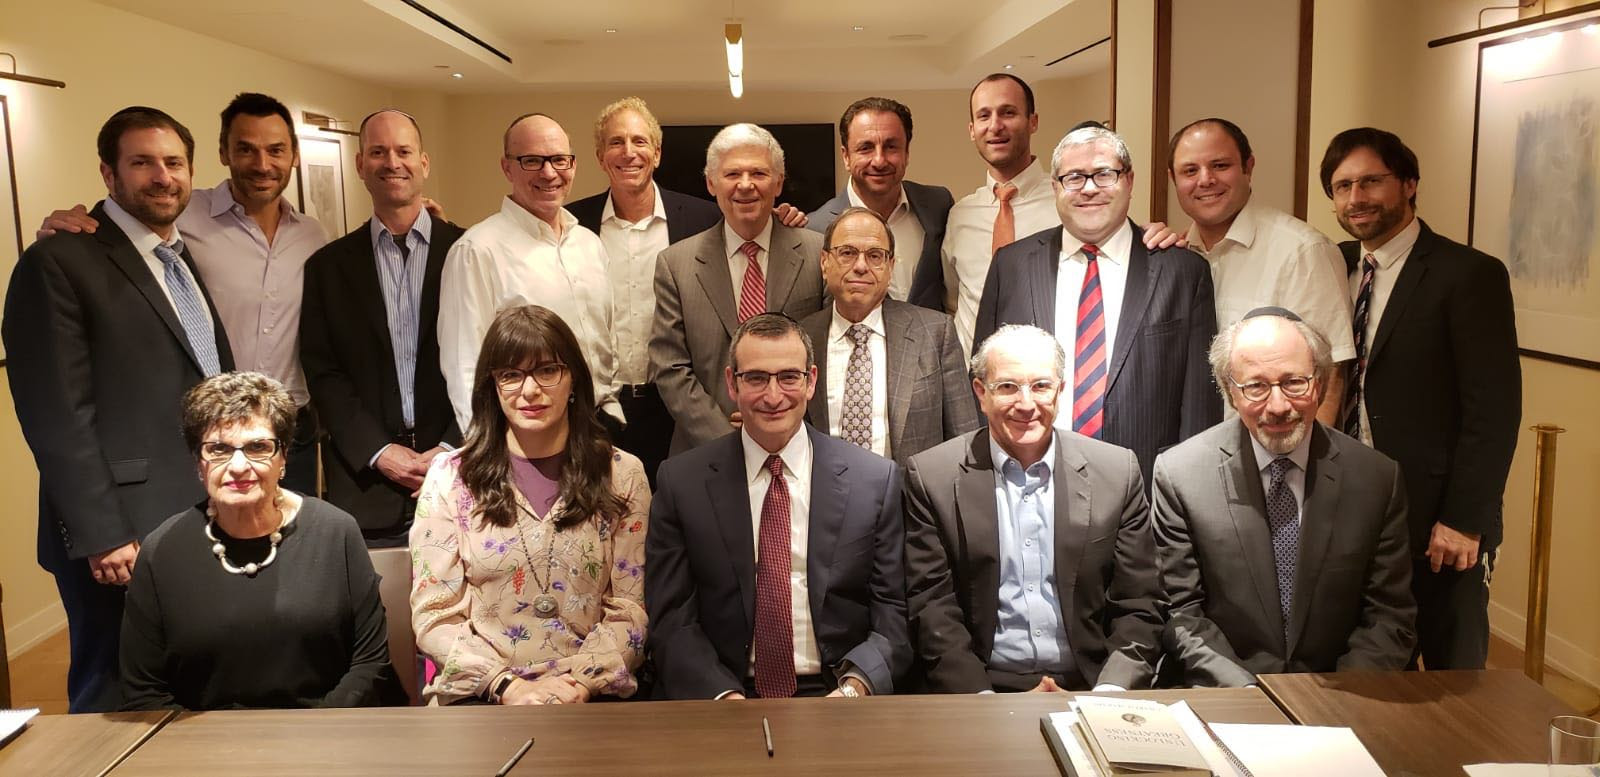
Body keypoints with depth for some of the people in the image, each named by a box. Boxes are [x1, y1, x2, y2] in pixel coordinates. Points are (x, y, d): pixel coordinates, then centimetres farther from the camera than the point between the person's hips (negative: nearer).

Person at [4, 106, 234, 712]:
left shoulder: (190, 259, 15)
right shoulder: (59, 263, -8)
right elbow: (57, 417, -13)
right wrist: (101, 537, -17)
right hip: (126, 542, -7)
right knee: (117, 707, 7)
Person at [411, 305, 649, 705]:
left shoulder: (622, 475, 5)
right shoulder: (450, 477, 5)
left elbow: (632, 610, 3)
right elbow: (434, 616, 1)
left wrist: (578, 680, -12)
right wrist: (507, 685, -12)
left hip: (590, 695, 1)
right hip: (479, 694, 0)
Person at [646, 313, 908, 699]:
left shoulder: (876, 479, 3)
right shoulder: (681, 481, 3)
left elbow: (893, 610, 3)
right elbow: (672, 619, 1)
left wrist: (855, 686, -14)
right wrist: (724, 697, -15)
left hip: (834, 695, 1)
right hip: (721, 694, 0)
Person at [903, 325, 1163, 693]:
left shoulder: (1118, 472, 3)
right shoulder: (932, 476, -1)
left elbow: (1138, 607, 4)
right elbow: (932, 608, -2)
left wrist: (1108, 697, -11)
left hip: (1088, 690, 1)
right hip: (983, 687, 0)